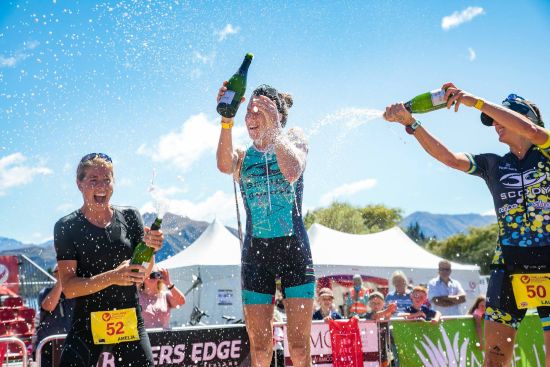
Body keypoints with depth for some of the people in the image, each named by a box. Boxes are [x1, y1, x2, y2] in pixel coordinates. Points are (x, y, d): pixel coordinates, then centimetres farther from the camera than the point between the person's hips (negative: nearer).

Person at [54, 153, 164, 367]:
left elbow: (143, 275, 4)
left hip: (131, 323, 2)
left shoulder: (129, 217, 5)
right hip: (87, 325, -2)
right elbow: (68, 287, -10)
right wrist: (112, 277, -24)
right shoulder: (67, 227, -3)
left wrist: (149, 249, -16)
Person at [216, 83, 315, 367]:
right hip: (256, 251, 2)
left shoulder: (293, 138, 5)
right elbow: (224, 165, -18)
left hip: (294, 249, -2)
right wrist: (227, 120, -29)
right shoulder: (243, 156, 8)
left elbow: (292, 172, -18)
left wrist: (274, 129, -24)